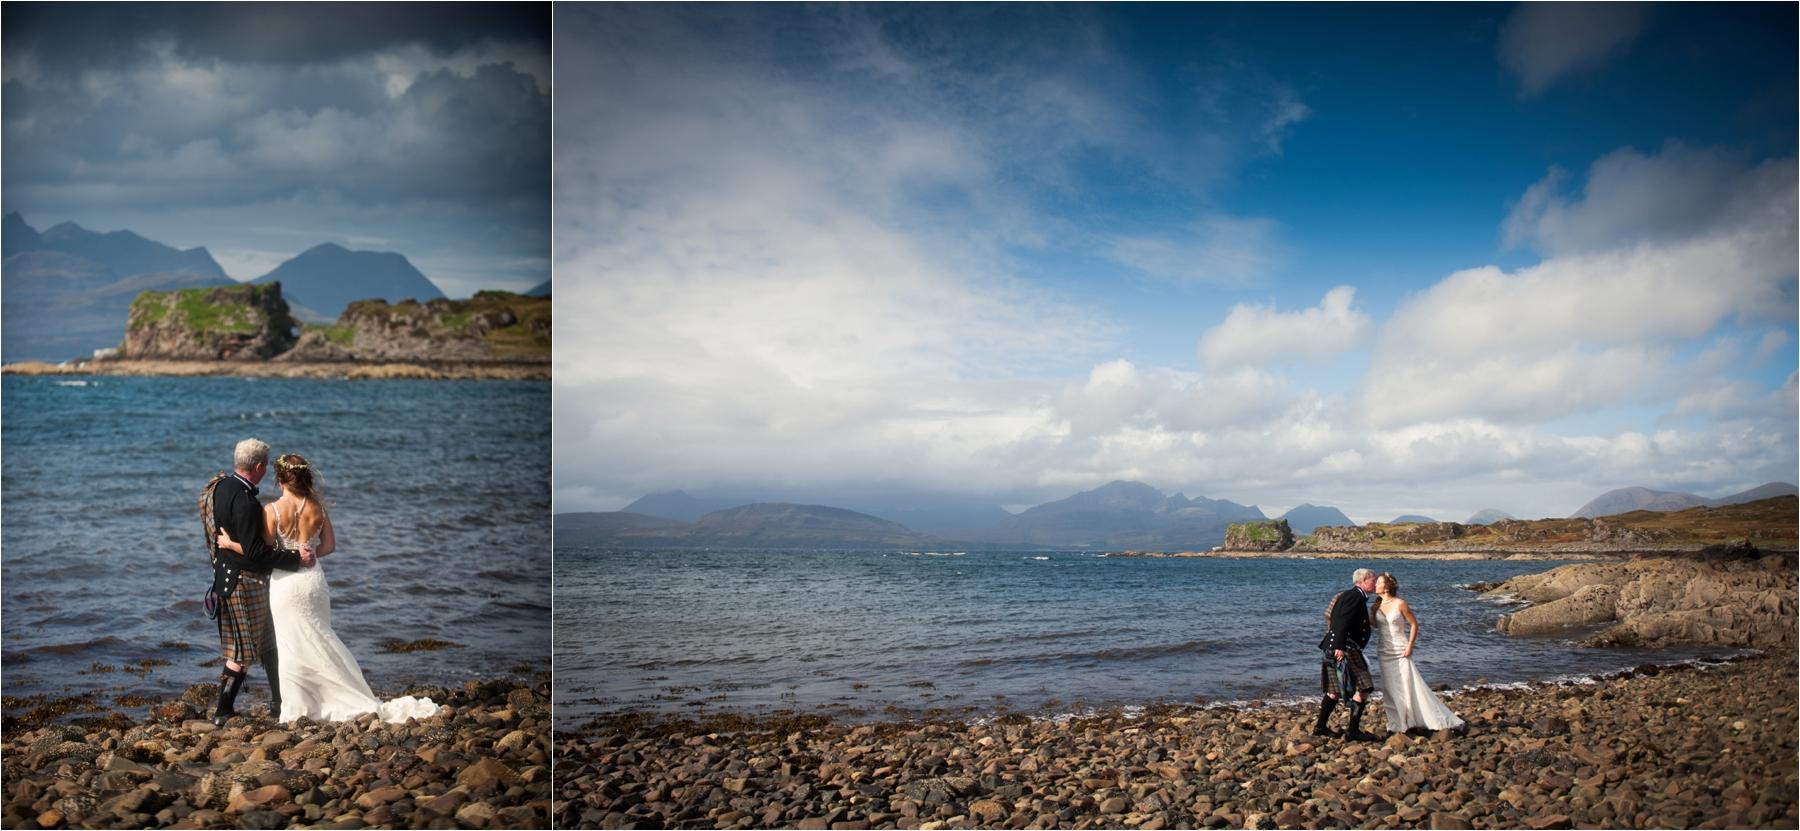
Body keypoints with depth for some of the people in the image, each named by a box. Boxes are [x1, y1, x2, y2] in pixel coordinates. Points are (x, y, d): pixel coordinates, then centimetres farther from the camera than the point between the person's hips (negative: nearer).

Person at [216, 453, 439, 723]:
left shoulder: (272, 510, -12)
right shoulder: (316, 507, -1)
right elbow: (329, 545, 3)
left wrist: (231, 544, 0)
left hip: (285, 583, -3)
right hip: (313, 577, 4)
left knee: (292, 645, 6)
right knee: (318, 642, 15)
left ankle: (296, 710, 12)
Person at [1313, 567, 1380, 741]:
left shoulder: (1357, 597, 21)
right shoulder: (1354, 596, -11)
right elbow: (1343, 622, -23)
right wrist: (1339, 646, -30)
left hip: (1336, 648, 11)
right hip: (1343, 649, -11)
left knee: (1336, 690, 16)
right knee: (1362, 688, -9)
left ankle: (1320, 726, 20)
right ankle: (1353, 731, -8)